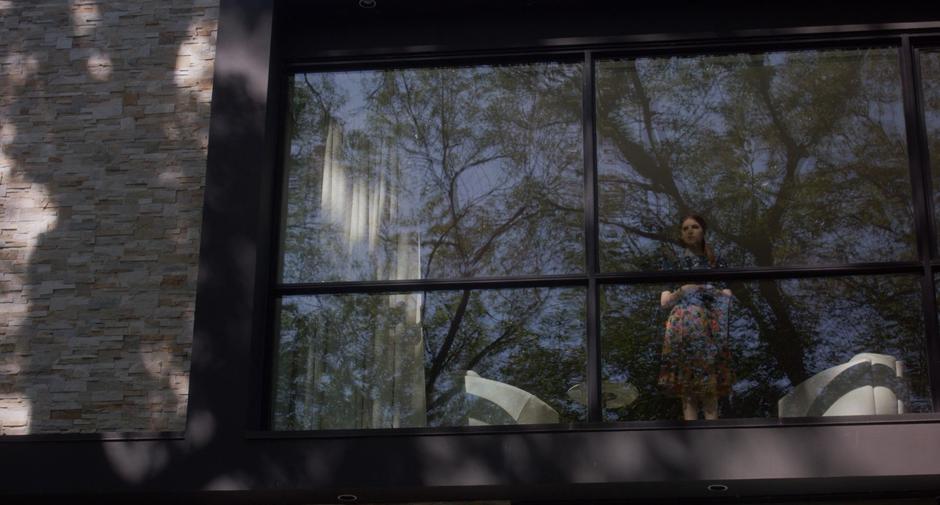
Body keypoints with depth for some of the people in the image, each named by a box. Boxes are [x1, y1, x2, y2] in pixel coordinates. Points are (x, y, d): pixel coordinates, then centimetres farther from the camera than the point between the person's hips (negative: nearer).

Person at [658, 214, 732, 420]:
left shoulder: (715, 263, 12)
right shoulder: (674, 264, 11)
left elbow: (727, 297, 8)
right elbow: (664, 302, 8)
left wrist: (708, 288, -8)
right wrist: (682, 290, -9)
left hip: (708, 328, 0)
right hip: (682, 328, 0)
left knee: (710, 387, -6)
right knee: (686, 388, -5)